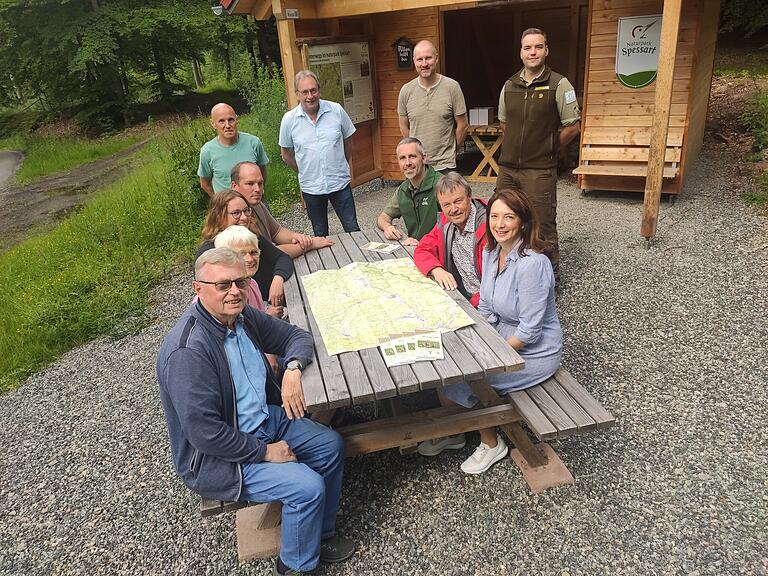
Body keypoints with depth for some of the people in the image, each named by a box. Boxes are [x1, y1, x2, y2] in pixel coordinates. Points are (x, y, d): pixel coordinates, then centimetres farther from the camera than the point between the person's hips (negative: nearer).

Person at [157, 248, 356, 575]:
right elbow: (205, 432, -29)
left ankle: (321, 535, 25)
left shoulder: (241, 315, -4)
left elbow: (295, 336, 6)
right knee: (308, 486, -19)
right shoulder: (187, 351, -30)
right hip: (215, 455, -9)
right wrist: (265, 452, -19)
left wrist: (293, 369, -17)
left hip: (265, 419, 9)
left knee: (331, 445, 6)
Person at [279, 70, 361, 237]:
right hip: (311, 187, 1)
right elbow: (286, 155, 6)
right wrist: (305, 171, 7)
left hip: (340, 183, 0)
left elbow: (347, 142, 8)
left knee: (353, 230, 5)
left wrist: (341, 167, 11)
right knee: (320, 235, 16)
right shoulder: (289, 119, -6)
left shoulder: (336, 110, -6)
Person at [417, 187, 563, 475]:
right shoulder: (491, 252, -1)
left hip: (533, 353, -8)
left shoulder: (532, 263, -28)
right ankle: (452, 433, 21)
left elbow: (529, 331, -25)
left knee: (452, 383, -13)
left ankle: (491, 443, 13)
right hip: (501, 338, 8)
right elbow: (485, 309, 7)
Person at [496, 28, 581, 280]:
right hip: (507, 167, 5)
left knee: (543, 227, -1)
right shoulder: (509, 85, 8)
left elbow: (573, 127, -3)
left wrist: (548, 151, 4)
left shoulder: (558, 85, -6)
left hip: (539, 171, -5)